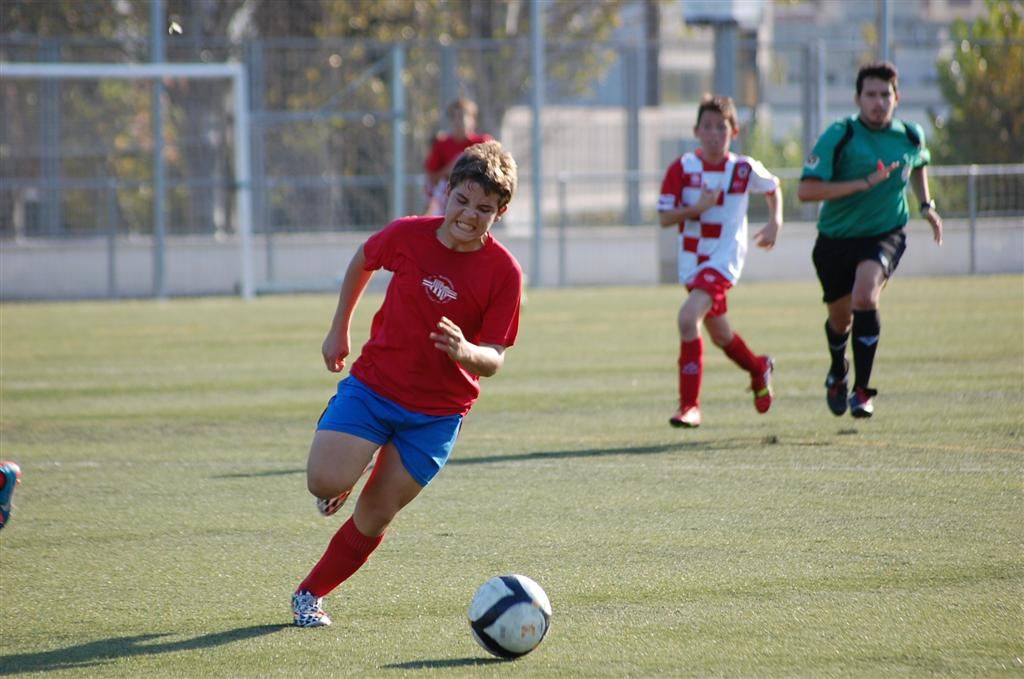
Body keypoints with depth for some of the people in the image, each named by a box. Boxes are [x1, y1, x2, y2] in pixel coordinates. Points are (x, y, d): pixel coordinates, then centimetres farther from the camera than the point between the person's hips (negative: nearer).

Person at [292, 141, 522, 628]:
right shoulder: (406, 236, -10)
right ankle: (341, 486, 17)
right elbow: (363, 262, 13)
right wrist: (339, 330, 18)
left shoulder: (503, 272, -13)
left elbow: (495, 359, -11)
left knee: (376, 514, 0)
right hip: (372, 383, 0)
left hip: (437, 413, 0)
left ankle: (311, 594, 20)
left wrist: (465, 352, -34)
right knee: (326, 481, -20)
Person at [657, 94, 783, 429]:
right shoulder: (682, 168, -6)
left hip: (724, 259, -4)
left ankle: (689, 405, -21)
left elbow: (773, 188, 15)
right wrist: (697, 208, -22)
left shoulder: (744, 168, -6)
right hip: (692, 260, 4)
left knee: (689, 317, -25)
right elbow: (664, 217, -7)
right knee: (719, 333, 18)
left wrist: (775, 222, 2)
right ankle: (759, 369, 51)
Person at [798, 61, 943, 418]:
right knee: (840, 317, 13)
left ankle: (862, 390, -18)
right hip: (836, 239, 0)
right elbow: (806, 190, -24)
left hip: (885, 235, 0)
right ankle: (838, 373, 49)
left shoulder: (910, 137, -2)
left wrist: (926, 205, 14)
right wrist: (864, 183, -28)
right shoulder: (839, 136, -15)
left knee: (864, 297, -27)